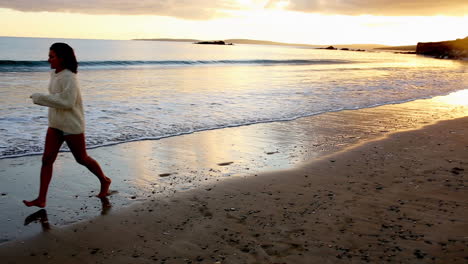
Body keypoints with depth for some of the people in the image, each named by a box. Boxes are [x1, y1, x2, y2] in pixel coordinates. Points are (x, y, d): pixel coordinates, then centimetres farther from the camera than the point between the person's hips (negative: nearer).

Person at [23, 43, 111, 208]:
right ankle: (41, 199, 3)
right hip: (55, 125, 8)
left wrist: (40, 98, -24)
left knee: (82, 159, 8)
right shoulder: (54, 74, 7)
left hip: (72, 126, -8)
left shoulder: (68, 77, -21)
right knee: (47, 159, 0)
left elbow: (67, 102, -29)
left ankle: (104, 181, 31)